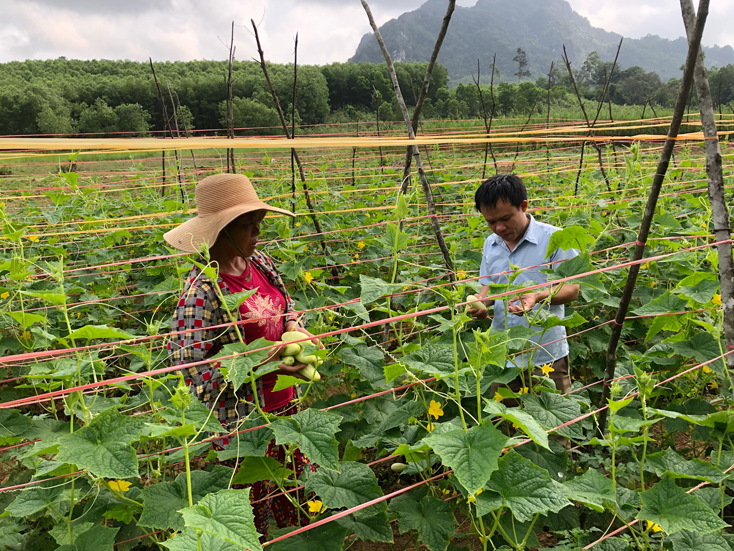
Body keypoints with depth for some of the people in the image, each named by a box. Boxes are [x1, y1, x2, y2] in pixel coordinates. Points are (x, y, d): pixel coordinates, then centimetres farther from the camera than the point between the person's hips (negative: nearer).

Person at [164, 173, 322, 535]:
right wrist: (261, 363, -30)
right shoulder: (203, 290, -25)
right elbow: (189, 363, -25)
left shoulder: (259, 263, -2)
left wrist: (294, 327, -8)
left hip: (283, 401, 7)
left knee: (296, 481, 26)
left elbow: (285, 303, 15)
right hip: (242, 417, -7)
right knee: (254, 500, 16)